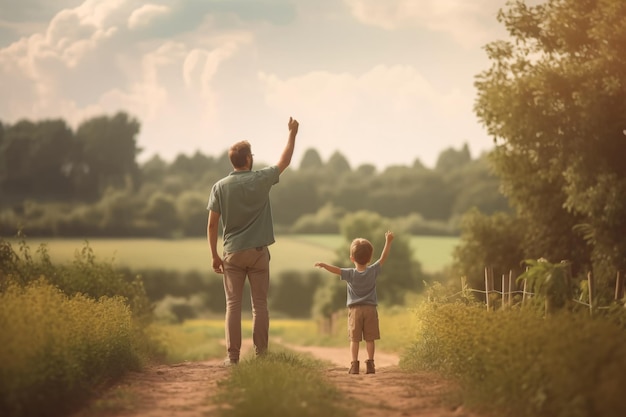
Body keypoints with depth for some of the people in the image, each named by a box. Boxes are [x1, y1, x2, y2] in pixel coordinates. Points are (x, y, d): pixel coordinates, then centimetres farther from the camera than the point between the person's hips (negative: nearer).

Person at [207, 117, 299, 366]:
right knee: (260, 304, 4)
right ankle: (260, 354, 4)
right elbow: (284, 162, 13)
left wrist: (215, 256, 5)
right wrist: (292, 133, 24)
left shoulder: (220, 187, -3)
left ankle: (233, 356, -1)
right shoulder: (260, 180, -4)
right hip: (258, 252, 0)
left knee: (233, 305, 2)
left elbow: (212, 225, -3)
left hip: (233, 253, 1)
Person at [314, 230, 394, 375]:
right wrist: (388, 241, 11)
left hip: (355, 310, -1)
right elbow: (383, 258, 5)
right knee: (370, 339, 3)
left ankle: (354, 364, -7)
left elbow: (336, 270, -19)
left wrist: (323, 265, -17)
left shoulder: (350, 274, -6)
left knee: (354, 339, -1)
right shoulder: (373, 271, -1)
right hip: (370, 309, 1)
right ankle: (370, 364, -1)